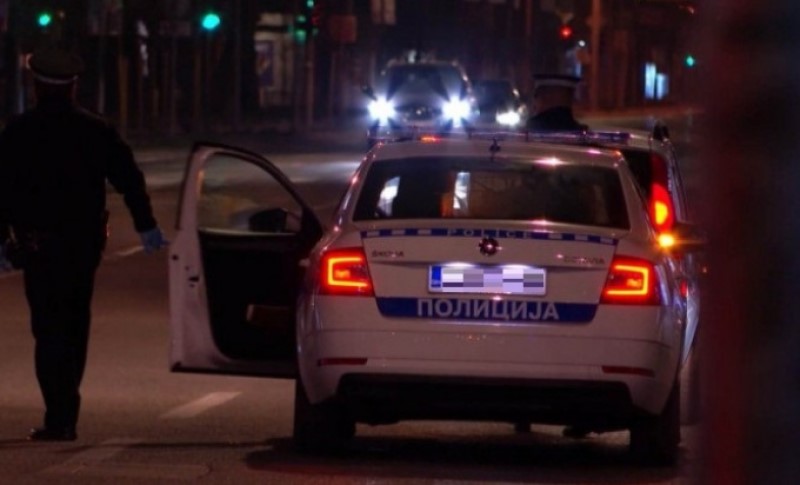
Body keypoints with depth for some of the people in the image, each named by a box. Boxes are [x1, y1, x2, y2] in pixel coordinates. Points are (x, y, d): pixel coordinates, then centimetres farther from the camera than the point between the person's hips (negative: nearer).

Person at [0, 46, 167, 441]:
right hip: (85, 244, 4)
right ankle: (65, 414, 20)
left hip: (38, 245, -4)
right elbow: (129, 179, 6)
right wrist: (146, 226, 12)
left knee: (49, 330, -4)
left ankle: (59, 419, -13)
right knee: (74, 328, 15)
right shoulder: (97, 131, 5)